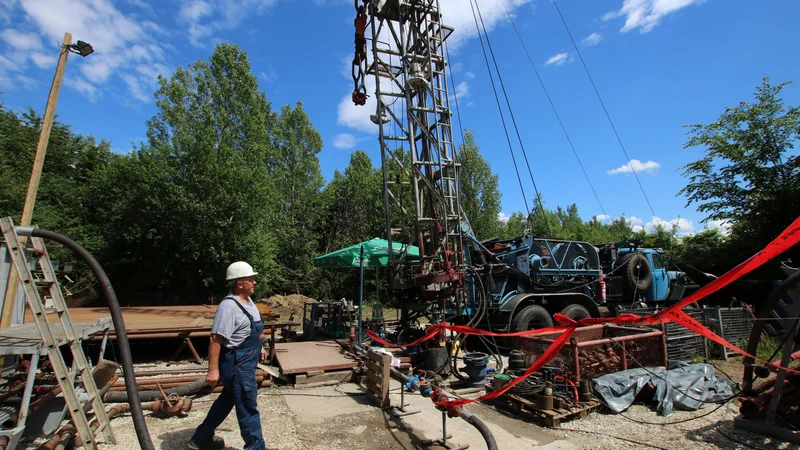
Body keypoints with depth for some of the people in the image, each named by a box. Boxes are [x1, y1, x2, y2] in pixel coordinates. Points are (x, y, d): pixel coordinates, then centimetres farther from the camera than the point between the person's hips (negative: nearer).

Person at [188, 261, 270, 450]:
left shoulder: (248, 301, 7)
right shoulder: (229, 306, -23)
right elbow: (215, 339, -25)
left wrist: (259, 348, 24)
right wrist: (213, 370, -25)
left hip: (245, 362, 10)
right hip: (236, 364, -10)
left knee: (227, 400, 23)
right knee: (247, 407, 3)